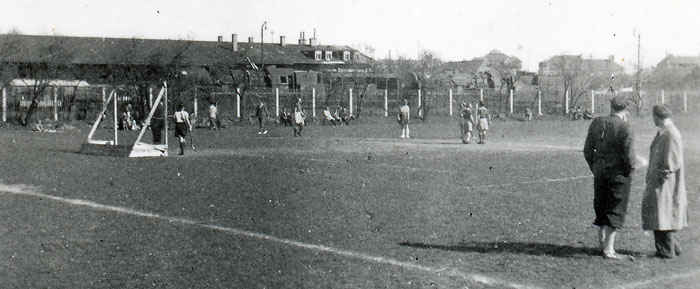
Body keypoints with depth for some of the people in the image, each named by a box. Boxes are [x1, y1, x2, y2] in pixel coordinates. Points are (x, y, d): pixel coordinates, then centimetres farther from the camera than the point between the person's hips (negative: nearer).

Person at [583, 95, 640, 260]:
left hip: (600, 172, 5)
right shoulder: (625, 128, -14)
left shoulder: (596, 123, 2)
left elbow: (588, 151, 6)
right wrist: (631, 168, 3)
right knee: (616, 210, 3)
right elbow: (629, 156, -17)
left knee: (601, 207, 18)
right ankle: (608, 249, 2)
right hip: (619, 174, -5)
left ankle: (602, 242, 27)